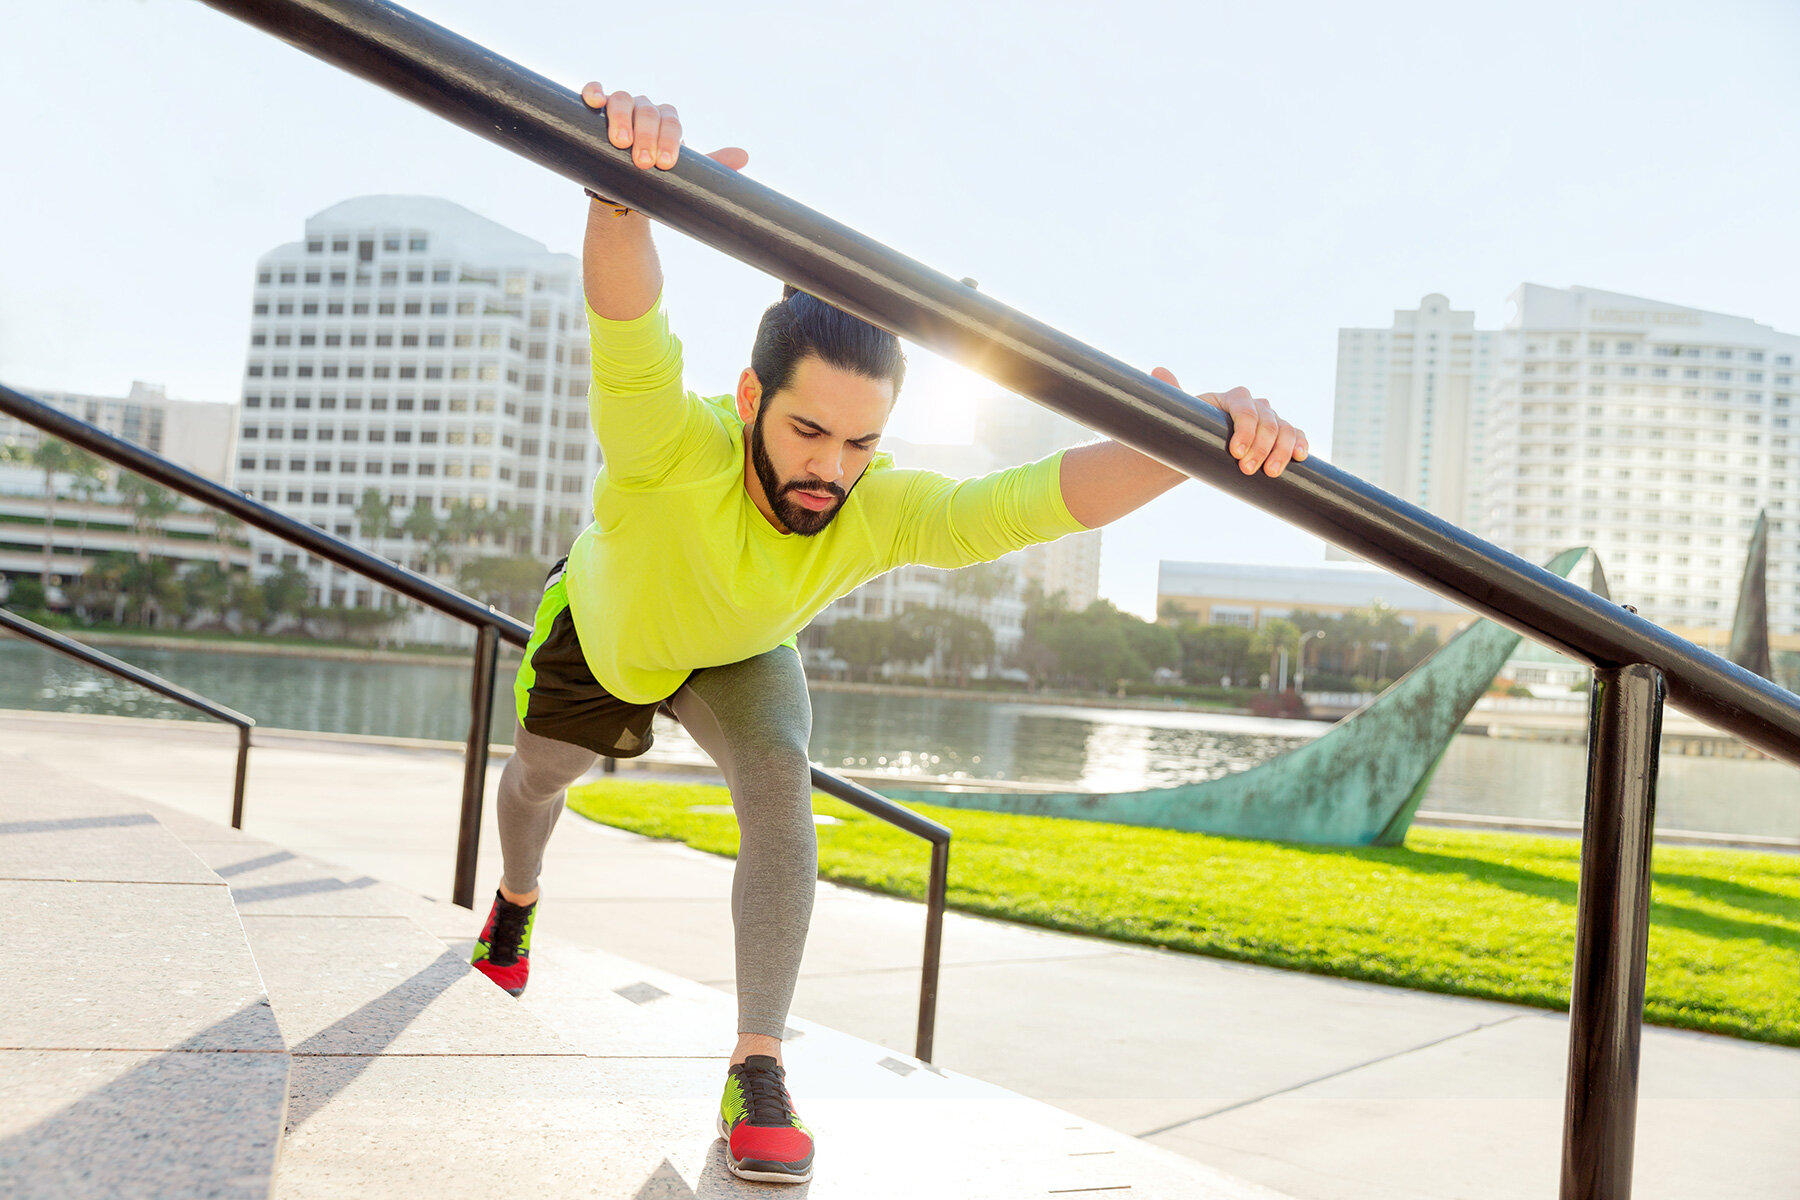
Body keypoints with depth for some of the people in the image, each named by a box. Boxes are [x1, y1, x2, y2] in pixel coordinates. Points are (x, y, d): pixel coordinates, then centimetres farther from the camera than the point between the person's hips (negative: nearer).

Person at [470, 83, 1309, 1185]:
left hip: (737, 655, 1)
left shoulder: (882, 512, -39)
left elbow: (1038, 500, -52)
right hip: (601, 630, 0)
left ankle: (759, 1069, -19)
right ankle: (517, 900, 60)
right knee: (538, 780, 22)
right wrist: (625, 185, -90)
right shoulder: (674, 444, -47)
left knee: (780, 774, -27)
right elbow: (628, 315, -68)